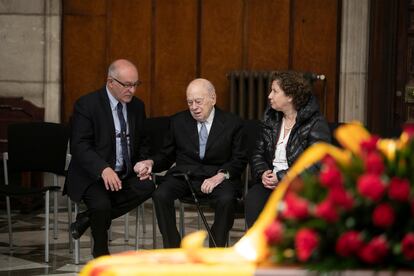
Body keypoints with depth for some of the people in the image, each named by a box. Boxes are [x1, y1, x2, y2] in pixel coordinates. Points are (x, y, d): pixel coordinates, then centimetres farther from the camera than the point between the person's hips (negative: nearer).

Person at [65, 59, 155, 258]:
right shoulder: (87, 105, -9)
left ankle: (88, 219, -11)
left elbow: (142, 143, 21)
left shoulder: (137, 106, 10)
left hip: (126, 175, 5)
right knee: (101, 204, -33)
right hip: (92, 175, -5)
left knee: (147, 186, -25)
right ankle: (101, 253, -2)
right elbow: (79, 146, -17)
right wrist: (103, 169, -32)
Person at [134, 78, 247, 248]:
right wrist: (151, 162, -8)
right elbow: (166, 155, 16)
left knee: (226, 199, -34)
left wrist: (221, 175, -18)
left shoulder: (233, 124, 4)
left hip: (217, 177, -2)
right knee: (160, 195, -28)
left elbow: (239, 160, 1)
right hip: (184, 175, 2)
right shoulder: (178, 121, 12)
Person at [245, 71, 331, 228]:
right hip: (271, 181, 5)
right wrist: (263, 173, -5)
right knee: (253, 198, -27)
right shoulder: (271, 118, 15)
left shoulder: (316, 123, -6)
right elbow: (257, 153, 17)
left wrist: (281, 177, -16)